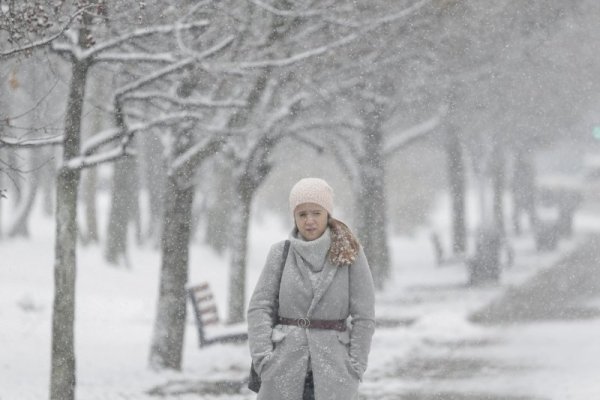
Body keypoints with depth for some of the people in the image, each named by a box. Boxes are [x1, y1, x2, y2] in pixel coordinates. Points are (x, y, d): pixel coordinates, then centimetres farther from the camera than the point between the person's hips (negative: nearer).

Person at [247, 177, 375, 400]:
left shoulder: (350, 254, 2)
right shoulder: (280, 253, 4)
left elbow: (364, 315, 0)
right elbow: (260, 307, 1)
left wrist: (355, 367, -6)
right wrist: (263, 357, -10)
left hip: (333, 367, -1)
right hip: (284, 367, 1)